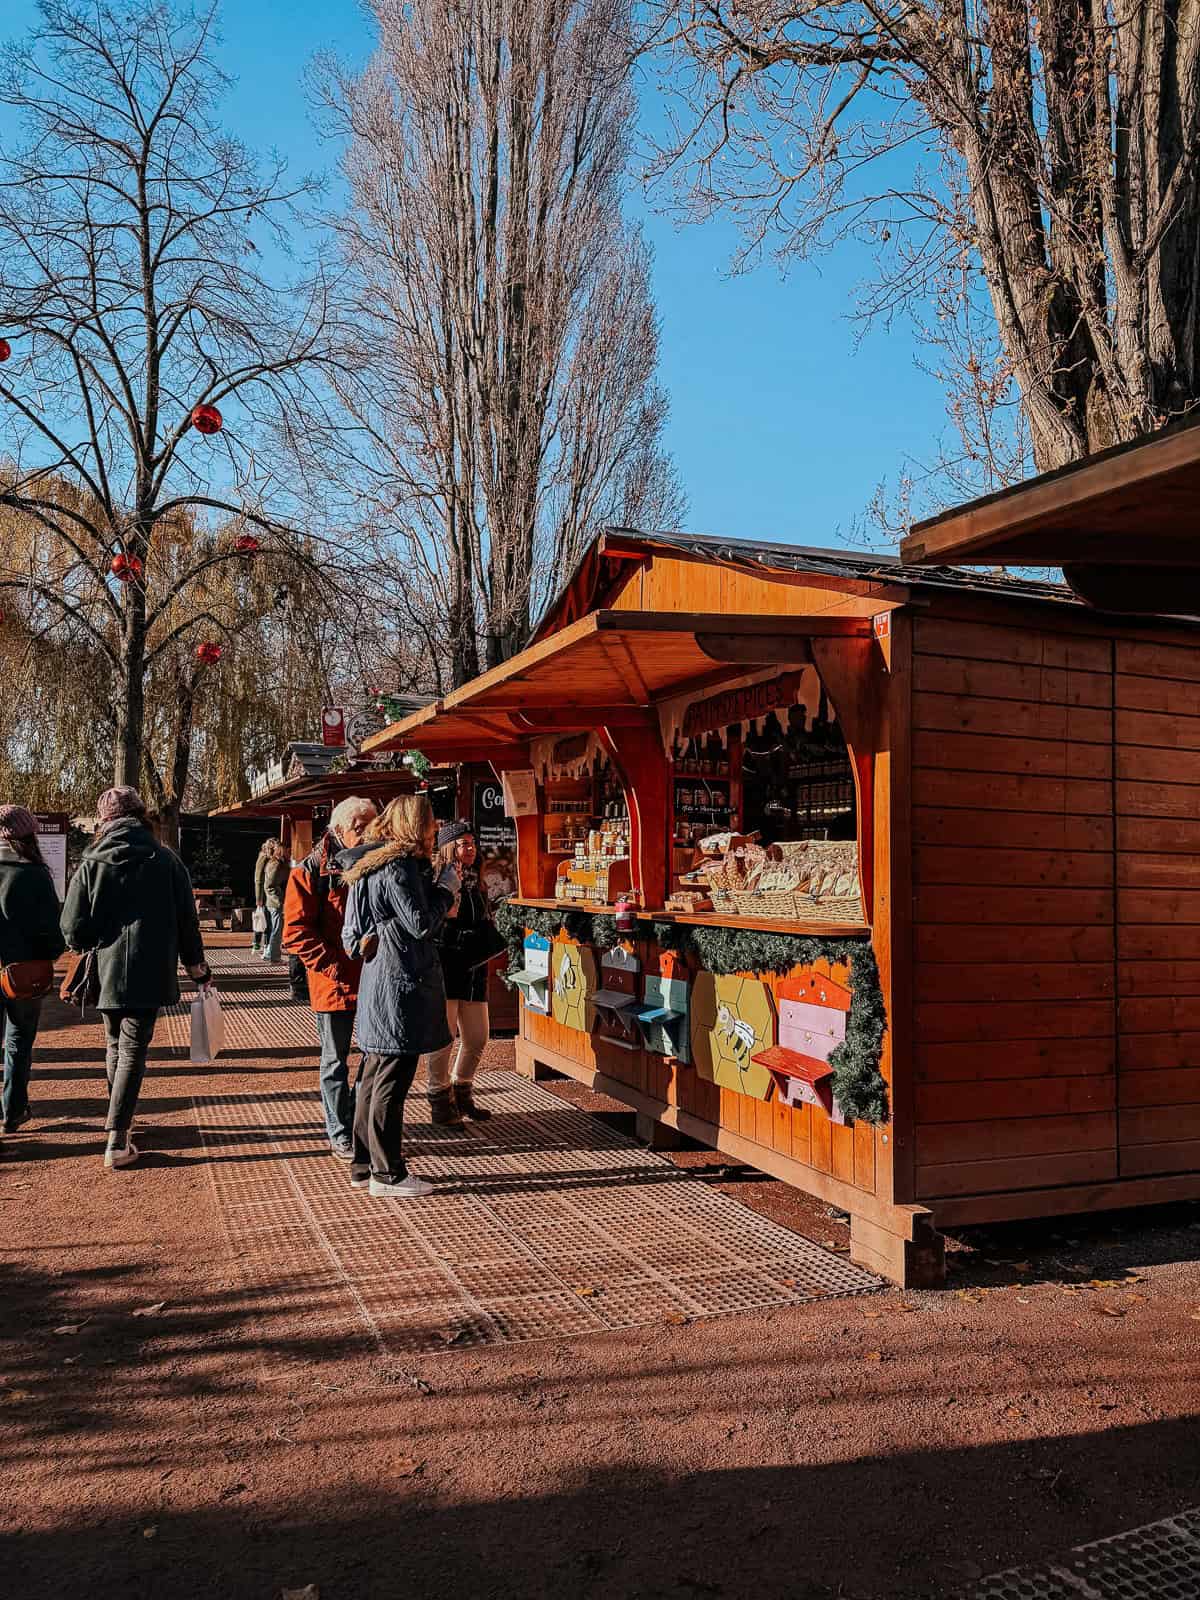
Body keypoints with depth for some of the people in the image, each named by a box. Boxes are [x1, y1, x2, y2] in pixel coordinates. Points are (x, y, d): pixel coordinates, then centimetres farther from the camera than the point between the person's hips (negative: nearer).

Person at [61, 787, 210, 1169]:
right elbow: (187, 919, 0)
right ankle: (117, 1141, -3)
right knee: (133, 1051, 3)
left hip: (106, 973, 2)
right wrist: (196, 964, 13)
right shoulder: (165, 860, -4)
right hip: (149, 974, -2)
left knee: (115, 1046, 21)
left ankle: (118, 1122, 31)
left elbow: (73, 929, -5)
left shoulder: (92, 863, -4)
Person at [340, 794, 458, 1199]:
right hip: (400, 984, -11)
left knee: (375, 1076, 15)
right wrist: (447, 888, -4)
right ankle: (387, 1174, 4)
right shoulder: (399, 867, -16)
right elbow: (421, 923, -18)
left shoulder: (374, 863, 11)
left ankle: (364, 1166, 24)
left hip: (379, 982, 11)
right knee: (392, 1080, -3)